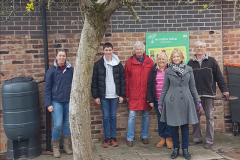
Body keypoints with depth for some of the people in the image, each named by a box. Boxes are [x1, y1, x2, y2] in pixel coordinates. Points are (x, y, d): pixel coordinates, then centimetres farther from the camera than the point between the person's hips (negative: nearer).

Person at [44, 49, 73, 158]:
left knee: (68, 124, 9)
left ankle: (67, 145, 24)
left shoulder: (71, 69, 2)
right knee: (57, 125, -6)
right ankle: (55, 147, 12)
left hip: (69, 101, 3)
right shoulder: (51, 70, -4)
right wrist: (48, 104, -8)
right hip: (56, 101, -2)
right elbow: (47, 88, -3)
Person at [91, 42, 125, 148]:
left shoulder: (118, 64, 2)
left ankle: (113, 138, 16)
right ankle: (107, 139, 13)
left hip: (114, 95, 1)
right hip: (103, 96, -1)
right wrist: (96, 96, -4)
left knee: (113, 117, 8)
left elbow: (122, 80, 4)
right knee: (106, 117, 5)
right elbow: (94, 81, 0)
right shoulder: (98, 64, -1)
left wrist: (122, 95, 0)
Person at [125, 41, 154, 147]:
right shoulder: (129, 62, -1)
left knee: (146, 115, 10)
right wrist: (127, 94, -1)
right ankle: (130, 138, 9)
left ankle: (144, 136, 25)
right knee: (132, 115, -2)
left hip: (146, 93, 2)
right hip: (133, 94, -2)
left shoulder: (149, 62, 2)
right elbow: (126, 79, 1)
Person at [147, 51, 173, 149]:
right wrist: (150, 100, -2)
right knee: (160, 119, 9)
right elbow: (149, 85, 3)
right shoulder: (153, 71, 4)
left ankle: (169, 138, 11)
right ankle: (162, 138, 19)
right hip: (157, 100, 2)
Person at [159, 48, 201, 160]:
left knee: (185, 126, 5)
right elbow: (165, 88, 7)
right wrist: (160, 103, 5)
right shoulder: (168, 71, 3)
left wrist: (197, 101, 7)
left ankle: (185, 149, 15)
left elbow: (192, 87, 8)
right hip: (172, 101, 0)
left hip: (185, 100, 0)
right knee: (174, 126, 5)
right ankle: (175, 149, 18)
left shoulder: (189, 69, 4)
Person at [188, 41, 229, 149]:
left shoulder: (211, 61, 3)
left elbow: (219, 76, 1)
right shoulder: (191, 63, 6)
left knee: (209, 117, 3)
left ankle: (209, 141, 9)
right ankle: (197, 138, 18)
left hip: (208, 93, -1)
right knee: (195, 117, 7)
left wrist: (224, 90, -3)